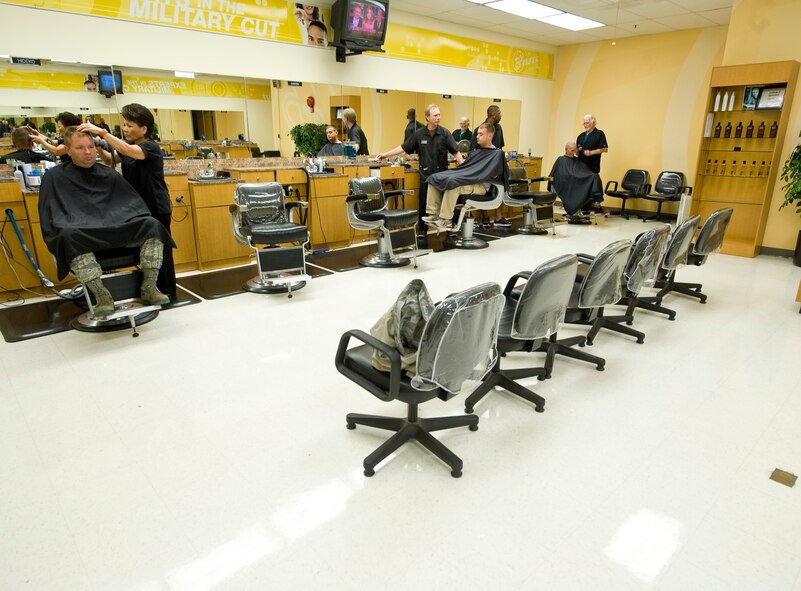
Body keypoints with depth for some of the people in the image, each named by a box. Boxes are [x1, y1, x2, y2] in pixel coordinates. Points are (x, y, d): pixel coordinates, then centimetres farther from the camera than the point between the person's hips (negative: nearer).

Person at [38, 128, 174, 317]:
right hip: (79, 233, -3)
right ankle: (102, 295, -35)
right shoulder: (55, 177, 11)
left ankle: (149, 287, -26)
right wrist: (67, 231, -17)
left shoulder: (109, 175, 20)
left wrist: (143, 225, -1)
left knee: (152, 224, -23)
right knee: (69, 236, -38)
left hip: (117, 228, 3)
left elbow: (133, 204, 18)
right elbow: (52, 217, 3)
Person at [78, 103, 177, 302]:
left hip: (157, 209, -8)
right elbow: (111, 160, 21)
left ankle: (169, 293, 8)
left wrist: (101, 132, -33)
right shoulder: (128, 145, 11)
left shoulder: (151, 148, -15)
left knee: (160, 250, -2)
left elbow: (128, 151, -33)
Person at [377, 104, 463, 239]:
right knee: (423, 205, 5)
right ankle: (423, 231, 17)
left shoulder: (445, 133, 0)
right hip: (426, 174, 1)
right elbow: (404, 147, 7)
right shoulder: (419, 134, 3)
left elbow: (455, 152, -4)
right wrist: (386, 154, 5)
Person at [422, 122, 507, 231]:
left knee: (452, 183, -36)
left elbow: (494, 174, -8)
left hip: (481, 185, -8)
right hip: (465, 179, 8)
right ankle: (434, 214, -14)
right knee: (434, 178, -8)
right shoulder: (476, 151, 23)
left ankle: (446, 220, -30)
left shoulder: (497, 153, 0)